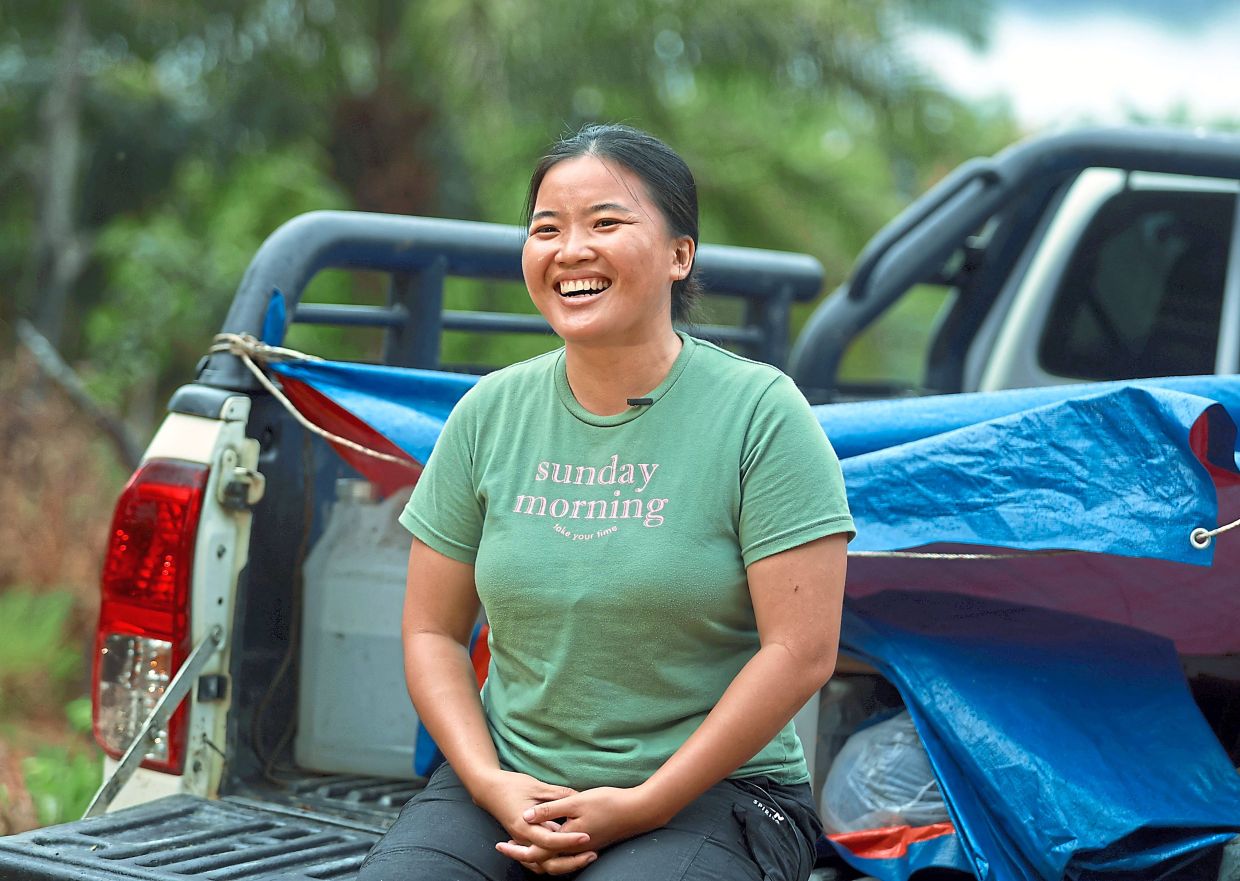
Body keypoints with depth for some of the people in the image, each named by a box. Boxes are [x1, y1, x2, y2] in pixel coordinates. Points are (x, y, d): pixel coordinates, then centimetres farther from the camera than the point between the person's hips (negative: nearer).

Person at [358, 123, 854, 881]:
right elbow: (433, 631, 10)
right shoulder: (490, 414, 7)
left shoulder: (759, 413, -6)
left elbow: (801, 652, -11)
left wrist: (641, 807, -13)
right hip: (510, 782, 3)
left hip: (708, 796, -3)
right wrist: (490, 783, -7)